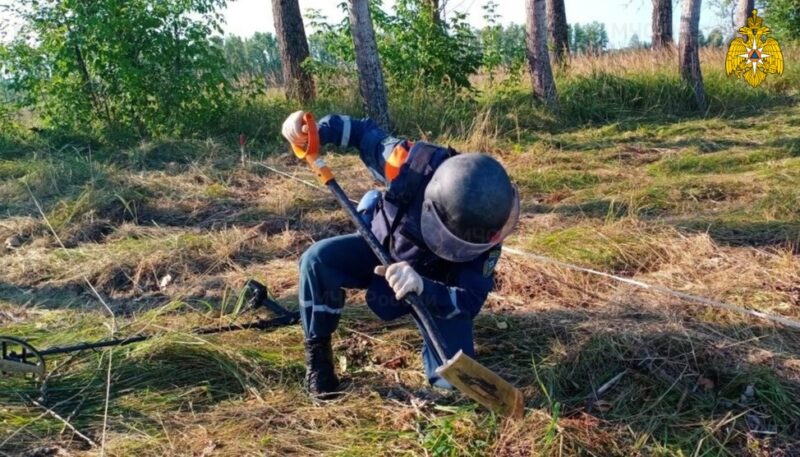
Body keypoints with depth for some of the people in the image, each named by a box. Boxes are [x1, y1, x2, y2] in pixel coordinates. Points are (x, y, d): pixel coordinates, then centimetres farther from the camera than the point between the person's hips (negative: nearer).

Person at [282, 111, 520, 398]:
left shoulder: (481, 233, -35)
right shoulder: (410, 165, -35)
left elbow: (469, 302, -34)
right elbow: (366, 133, -16)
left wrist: (422, 287, -55)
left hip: (436, 281, -1)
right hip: (379, 247, 1)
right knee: (319, 260, -30)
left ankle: (426, 318, 15)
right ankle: (317, 350, -8)